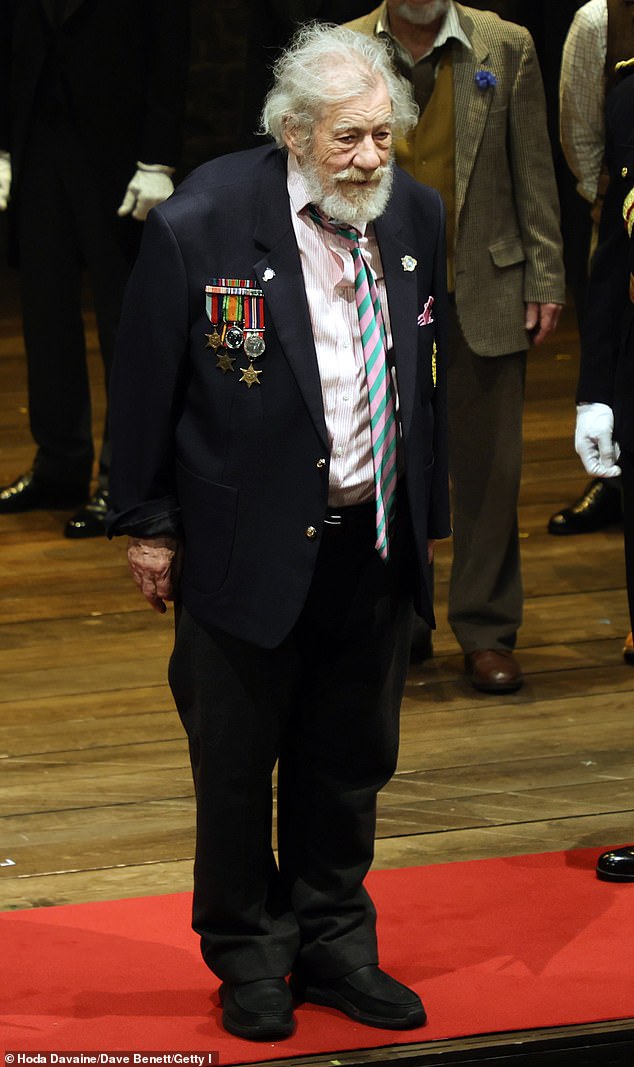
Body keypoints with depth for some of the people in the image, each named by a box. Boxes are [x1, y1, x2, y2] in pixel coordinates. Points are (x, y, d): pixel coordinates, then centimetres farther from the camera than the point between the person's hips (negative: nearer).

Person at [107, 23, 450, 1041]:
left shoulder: (415, 214, -1)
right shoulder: (199, 226, -16)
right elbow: (146, 384, -8)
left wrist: (424, 514, 14)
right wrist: (147, 525, -3)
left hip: (374, 542, 4)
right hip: (251, 545, -4)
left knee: (350, 762, 15)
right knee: (237, 764, 9)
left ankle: (332, 942, 31)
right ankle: (247, 956, 27)